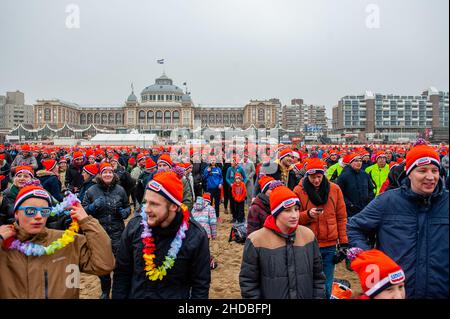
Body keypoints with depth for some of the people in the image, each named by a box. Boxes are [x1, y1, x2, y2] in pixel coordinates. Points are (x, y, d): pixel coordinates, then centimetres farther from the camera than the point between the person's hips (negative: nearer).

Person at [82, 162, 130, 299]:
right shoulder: (92, 190, 0)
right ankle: (105, 291, 36)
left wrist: (125, 212, -8)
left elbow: (127, 206, 13)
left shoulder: (120, 190, 1)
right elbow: (83, 209, 4)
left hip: (117, 232, -1)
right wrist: (93, 206, -15)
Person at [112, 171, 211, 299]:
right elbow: (122, 273, -3)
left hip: (176, 296, -2)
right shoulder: (134, 226, -14)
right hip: (135, 295, 2)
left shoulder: (195, 236, -21)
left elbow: (201, 285, -12)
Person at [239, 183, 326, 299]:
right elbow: (248, 282, -11)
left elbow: (318, 275, 2)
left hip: (307, 295, 3)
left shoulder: (308, 235, -6)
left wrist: (319, 296, -2)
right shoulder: (256, 240, -18)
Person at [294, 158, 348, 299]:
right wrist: (308, 214, -18)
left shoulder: (334, 189, 2)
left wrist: (343, 242, 4)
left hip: (330, 245, 2)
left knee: (326, 286, 10)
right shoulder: (299, 190, -3)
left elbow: (341, 218, 6)